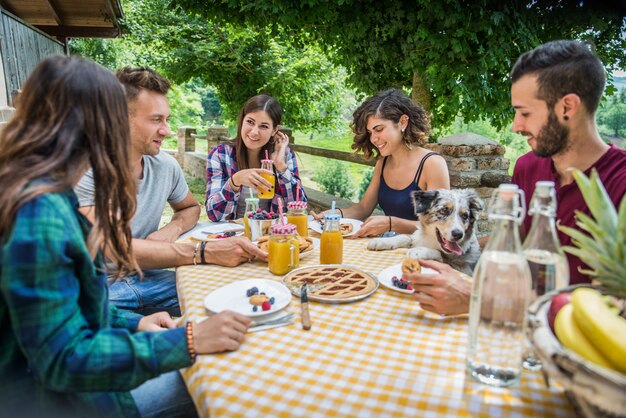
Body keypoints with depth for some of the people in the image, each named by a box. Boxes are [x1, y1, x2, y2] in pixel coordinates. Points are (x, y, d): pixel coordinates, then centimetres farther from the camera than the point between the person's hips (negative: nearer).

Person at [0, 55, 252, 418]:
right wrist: (191, 340, -26)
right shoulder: (40, 213, -29)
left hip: (49, 371, 8)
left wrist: (133, 323, 2)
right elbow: (63, 360, -26)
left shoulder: (40, 194, 2)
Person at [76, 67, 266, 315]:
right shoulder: (87, 171, -18)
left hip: (147, 277, 6)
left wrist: (172, 229, -7)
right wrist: (205, 252, -35)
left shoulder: (166, 165, 0)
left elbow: (191, 207, 18)